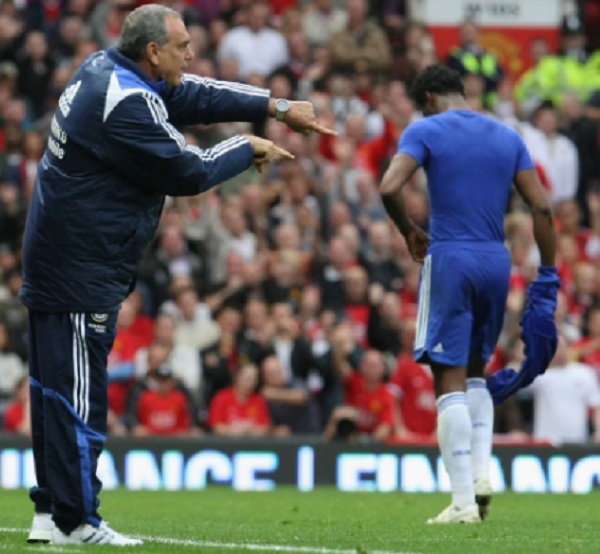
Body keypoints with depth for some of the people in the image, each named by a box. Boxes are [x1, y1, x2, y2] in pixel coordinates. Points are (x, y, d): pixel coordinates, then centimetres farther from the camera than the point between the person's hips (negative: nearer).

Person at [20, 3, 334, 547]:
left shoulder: (106, 69, 8)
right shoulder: (125, 105, -22)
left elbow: (195, 96, 15)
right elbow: (189, 171, -16)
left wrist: (278, 107, 11)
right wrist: (248, 149, 1)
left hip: (54, 256, 11)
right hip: (81, 272, -11)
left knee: (56, 389, 13)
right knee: (78, 395, -6)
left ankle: (53, 510, 18)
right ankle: (74, 520, -2)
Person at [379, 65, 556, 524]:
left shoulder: (426, 130, -1)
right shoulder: (508, 137, 12)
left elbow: (390, 187, -16)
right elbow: (542, 207, 5)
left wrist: (410, 232, 2)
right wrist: (548, 274, 9)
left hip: (450, 260, -4)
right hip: (497, 262, 5)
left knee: (451, 380, -2)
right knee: (475, 372, 21)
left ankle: (464, 501, -8)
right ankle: (481, 470, 2)